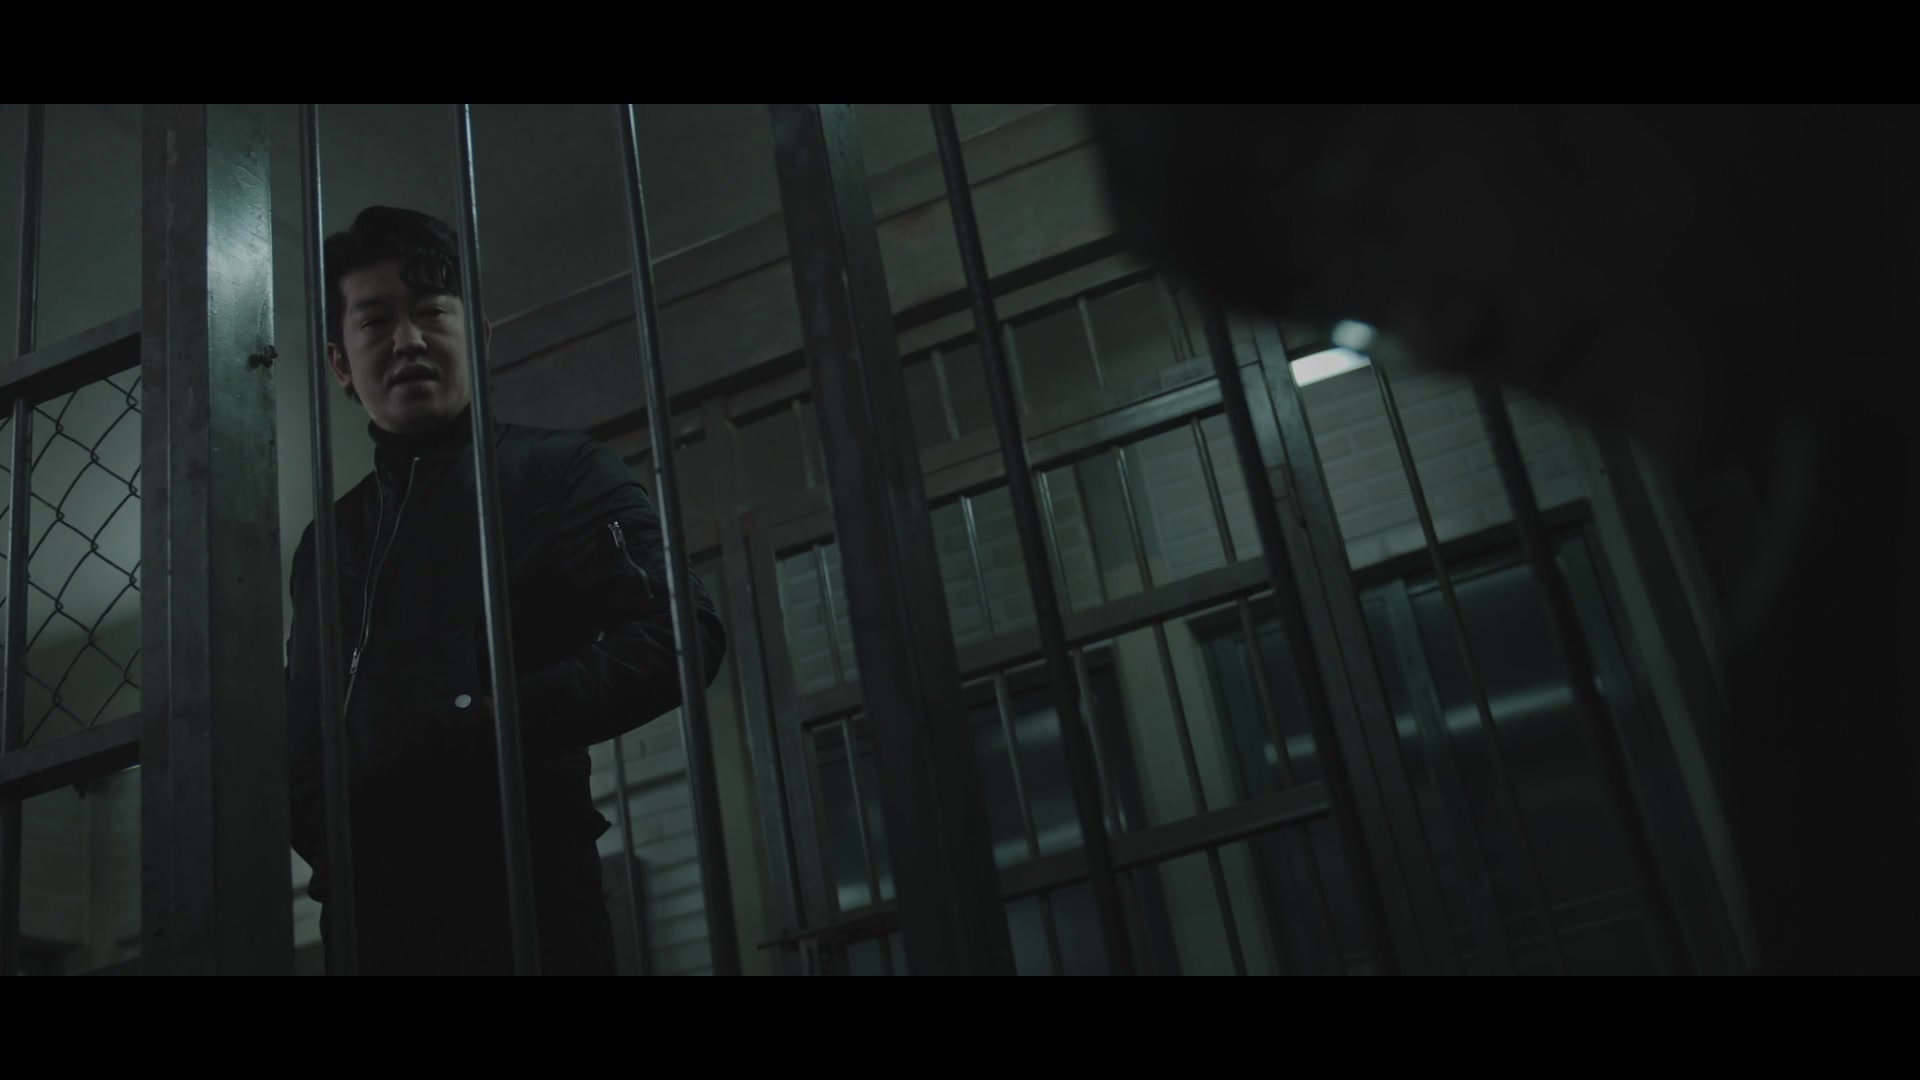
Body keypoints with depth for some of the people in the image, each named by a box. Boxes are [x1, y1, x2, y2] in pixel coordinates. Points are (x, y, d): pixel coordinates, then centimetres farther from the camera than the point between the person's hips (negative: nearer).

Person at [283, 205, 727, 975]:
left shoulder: (560, 472, 4)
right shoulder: (328, 540, 19)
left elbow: (680, 635, -10)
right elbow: (303, 736, 21)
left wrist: (483, 733, -16)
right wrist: (325, 832, 0)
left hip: (522, 893, -4)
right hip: (367, 911, 5)